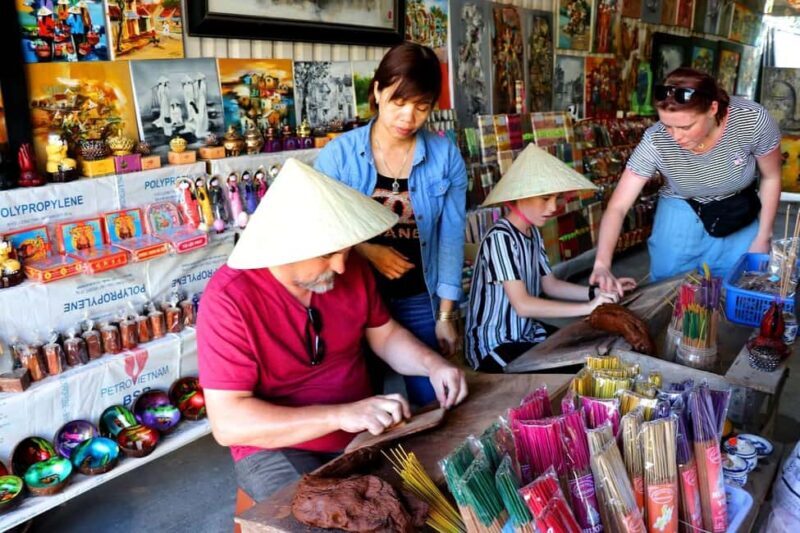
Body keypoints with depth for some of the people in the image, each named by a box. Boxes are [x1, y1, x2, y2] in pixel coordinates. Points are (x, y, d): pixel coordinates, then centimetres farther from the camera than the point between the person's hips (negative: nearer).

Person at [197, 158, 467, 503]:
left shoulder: (351, 267, -5)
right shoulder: (229, 299, -21)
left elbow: (385, 335, 10)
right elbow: (227, 422, -23)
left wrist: (432, 364, -11)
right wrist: (339, 415, -31)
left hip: (365, 431, 5)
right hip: (277, 448, -4)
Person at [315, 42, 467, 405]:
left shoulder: (446, 156, -4)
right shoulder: (339, 154, -8)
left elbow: (451, 237, -3)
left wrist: (446, 314, -3)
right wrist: (367, 250, -18)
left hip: (419, 301, 1)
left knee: (430, 403, 15)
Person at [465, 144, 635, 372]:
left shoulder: (533, 233, 6)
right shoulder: (500, 238, -23)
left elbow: (550, 285, 10)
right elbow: (522, 305, -28)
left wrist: (598, 292, -2)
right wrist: (587, 307, -28)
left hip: (527, 333, 9)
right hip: (495, 346, -8)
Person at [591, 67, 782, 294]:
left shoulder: (753, 119, -27)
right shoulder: (655, 141, -30)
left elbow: (771, 178, -9)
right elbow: (617, 207, -30)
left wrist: (763, 237, -6)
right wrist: (602, 264, -44)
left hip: (741, 216, 1)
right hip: (681, 213, -1)